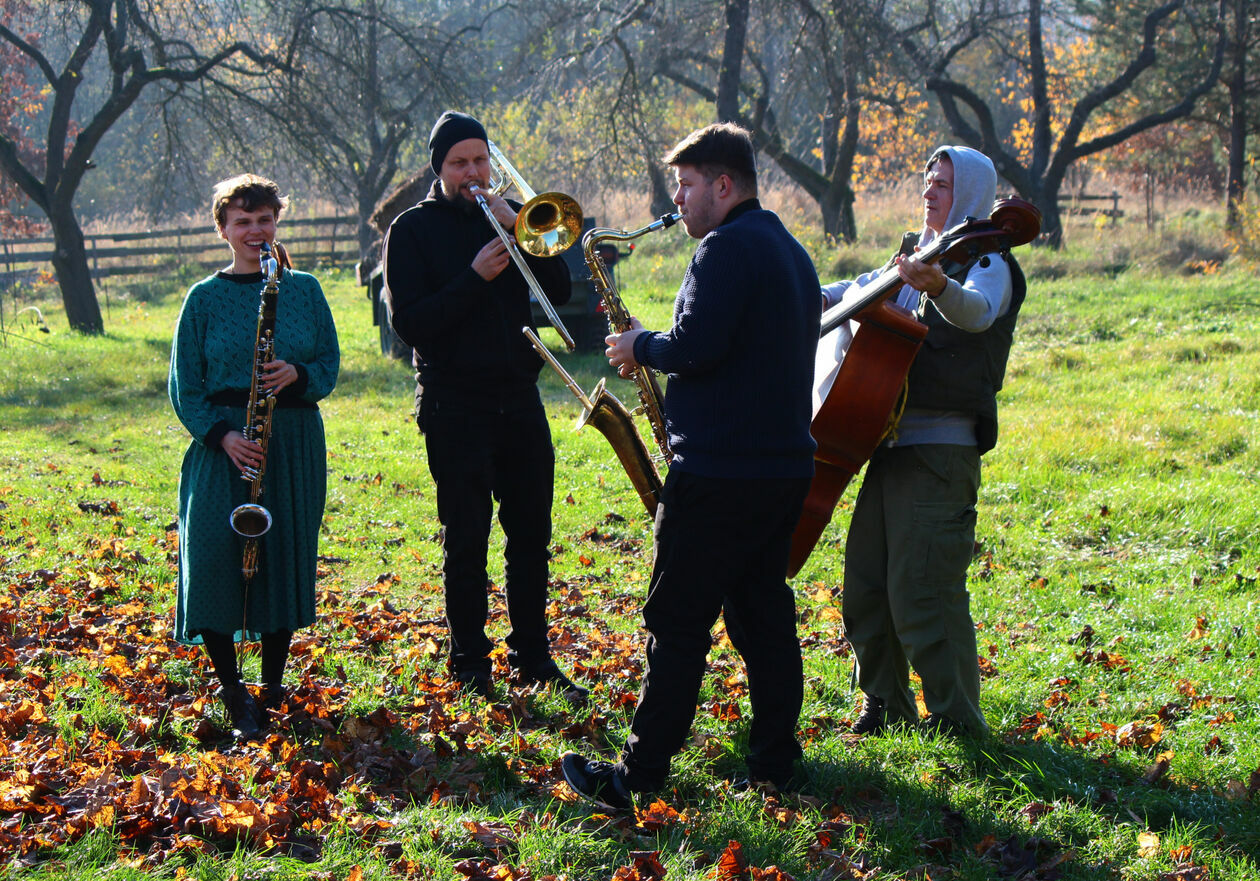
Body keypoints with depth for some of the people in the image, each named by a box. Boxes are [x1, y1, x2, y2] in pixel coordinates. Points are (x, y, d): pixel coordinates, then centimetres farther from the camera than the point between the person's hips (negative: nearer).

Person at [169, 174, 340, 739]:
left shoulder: (303, 289, 9)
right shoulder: (205, 298, 3)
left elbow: (330, 364, 8)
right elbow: (185, 385, 1)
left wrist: (298, 375, -15)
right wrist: (220, 435, -15)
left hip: (295, 443, 2)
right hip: (223, 445, -2)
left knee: (286, 560, 3)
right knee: (216, 560, -11)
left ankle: (273, 686, 20)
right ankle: (233, 692, 4)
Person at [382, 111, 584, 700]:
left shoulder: (513, 216, 13)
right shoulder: (413, 230, 0)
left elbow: (559, 292, 1)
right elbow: (410, 324, -11)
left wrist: (519, 229, -10)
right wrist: (475, 278, -20)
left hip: (519, 397, 4)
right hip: (454, 403, -4)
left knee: (531, 533, 6)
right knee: (465, 540, 0)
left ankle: (532, 657, 17)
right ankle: (470, 667, 10)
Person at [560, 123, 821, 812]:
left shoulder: (727, 247, -13)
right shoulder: (791, 251, 18)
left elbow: (695, 347, -24)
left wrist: (641, 347, -5)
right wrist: (654, 350, 16)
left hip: (719, 471, -9)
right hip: (785, 464, 9)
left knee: (677, 623, -4)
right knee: (763, 611, 14)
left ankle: (641, 774, 0)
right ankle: (776, 762, 17)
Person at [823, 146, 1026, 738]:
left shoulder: (985, 262, -5)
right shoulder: (915, 260, 19)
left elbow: (977, 313, -29)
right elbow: (858, 291, 36)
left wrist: (939, 288, -50)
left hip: (942, 447, -8)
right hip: (891, 440, 8)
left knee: (921, 589, -11)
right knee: (866, 584, 11)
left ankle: (956, 720, -1)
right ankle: (886, 708, 24)